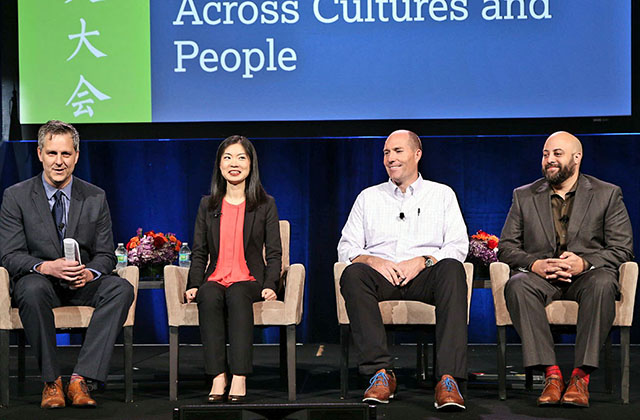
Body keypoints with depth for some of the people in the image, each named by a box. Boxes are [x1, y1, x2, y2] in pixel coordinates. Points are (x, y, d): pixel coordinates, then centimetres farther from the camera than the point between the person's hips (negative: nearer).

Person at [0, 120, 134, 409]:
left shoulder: (96, 198, 6)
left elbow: (105, 255, 5)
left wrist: (89, 273, -20)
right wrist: (46, 267, -26)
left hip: (82, 284, 2)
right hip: (39, 281, -2)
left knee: (121, 288, -29)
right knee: (32, 290, -38)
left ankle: (80, 379, -32)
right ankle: (51, 382, -24)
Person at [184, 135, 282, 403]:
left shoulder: (265, 205, 11)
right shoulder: (208, 205, 16)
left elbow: (274, 252, 8)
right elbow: (199, 252, 14)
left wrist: (270, 285, -9)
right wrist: (193, 285, -3)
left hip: (249, 281, -1)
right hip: (215, 279, 2)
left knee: (237, 295, -36)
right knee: (209, 296, -34)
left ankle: (239, 377, -42)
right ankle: (218, 377, -39)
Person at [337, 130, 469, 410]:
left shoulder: (442, 194, 18)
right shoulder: (368, 197, 22)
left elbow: (458, 246, 6)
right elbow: (346, 248, 13)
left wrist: (423, 261, -12)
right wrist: (373, 261, -9)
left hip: (425, 275, -1)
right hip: (381, 275, 1)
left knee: (452, 269, -36)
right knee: (353, 274, -33)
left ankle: (448, 379, -43)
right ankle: (380, 372, -36)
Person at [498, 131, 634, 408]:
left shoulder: (608, 194, 10)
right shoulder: (524, 196, 16)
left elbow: (622, 249, 2)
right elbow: (506, 248, 9)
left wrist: (584, 262, -17)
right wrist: (535, 264, -13)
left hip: (587, 274, -1)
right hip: (541, 277, 2)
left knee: (602, 284, -37)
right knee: (517, 285, -33)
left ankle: (581, 376, -34)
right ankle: (551, 374, -34)